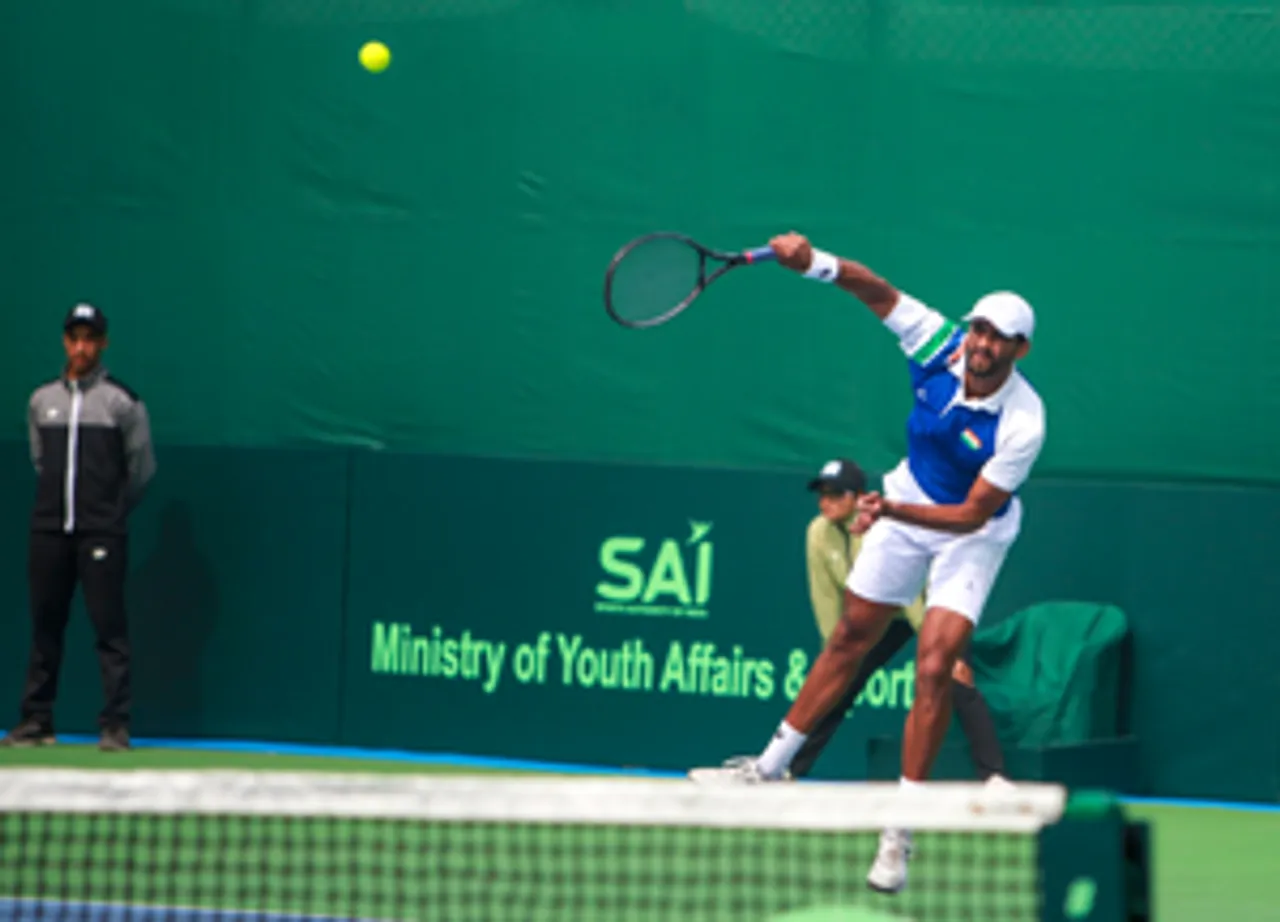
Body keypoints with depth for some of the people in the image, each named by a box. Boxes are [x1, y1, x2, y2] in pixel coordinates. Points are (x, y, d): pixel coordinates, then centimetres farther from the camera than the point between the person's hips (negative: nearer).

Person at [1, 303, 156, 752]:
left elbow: (141, 467, 5)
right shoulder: (42, 400, 11)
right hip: (49, 530, 4)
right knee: (44, 626, 5)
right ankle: (37, 722, 9)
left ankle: (115, 724, -7)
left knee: (109, 626, -7)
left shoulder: (123, 402, 0)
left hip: (102, 532, -4)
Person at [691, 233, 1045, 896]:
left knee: (934, 668, -17)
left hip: (971, 532, -5)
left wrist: (894, 510, -40)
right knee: (850, 638, 15)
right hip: (909, 500, 5)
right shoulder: (940, 345, -21)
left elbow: (972, 514, -29)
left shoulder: (1021, 424, -32)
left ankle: (898, 838, -11)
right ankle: (771, 768, 30)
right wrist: (815, 263, -29)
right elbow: (878, 292, -12)